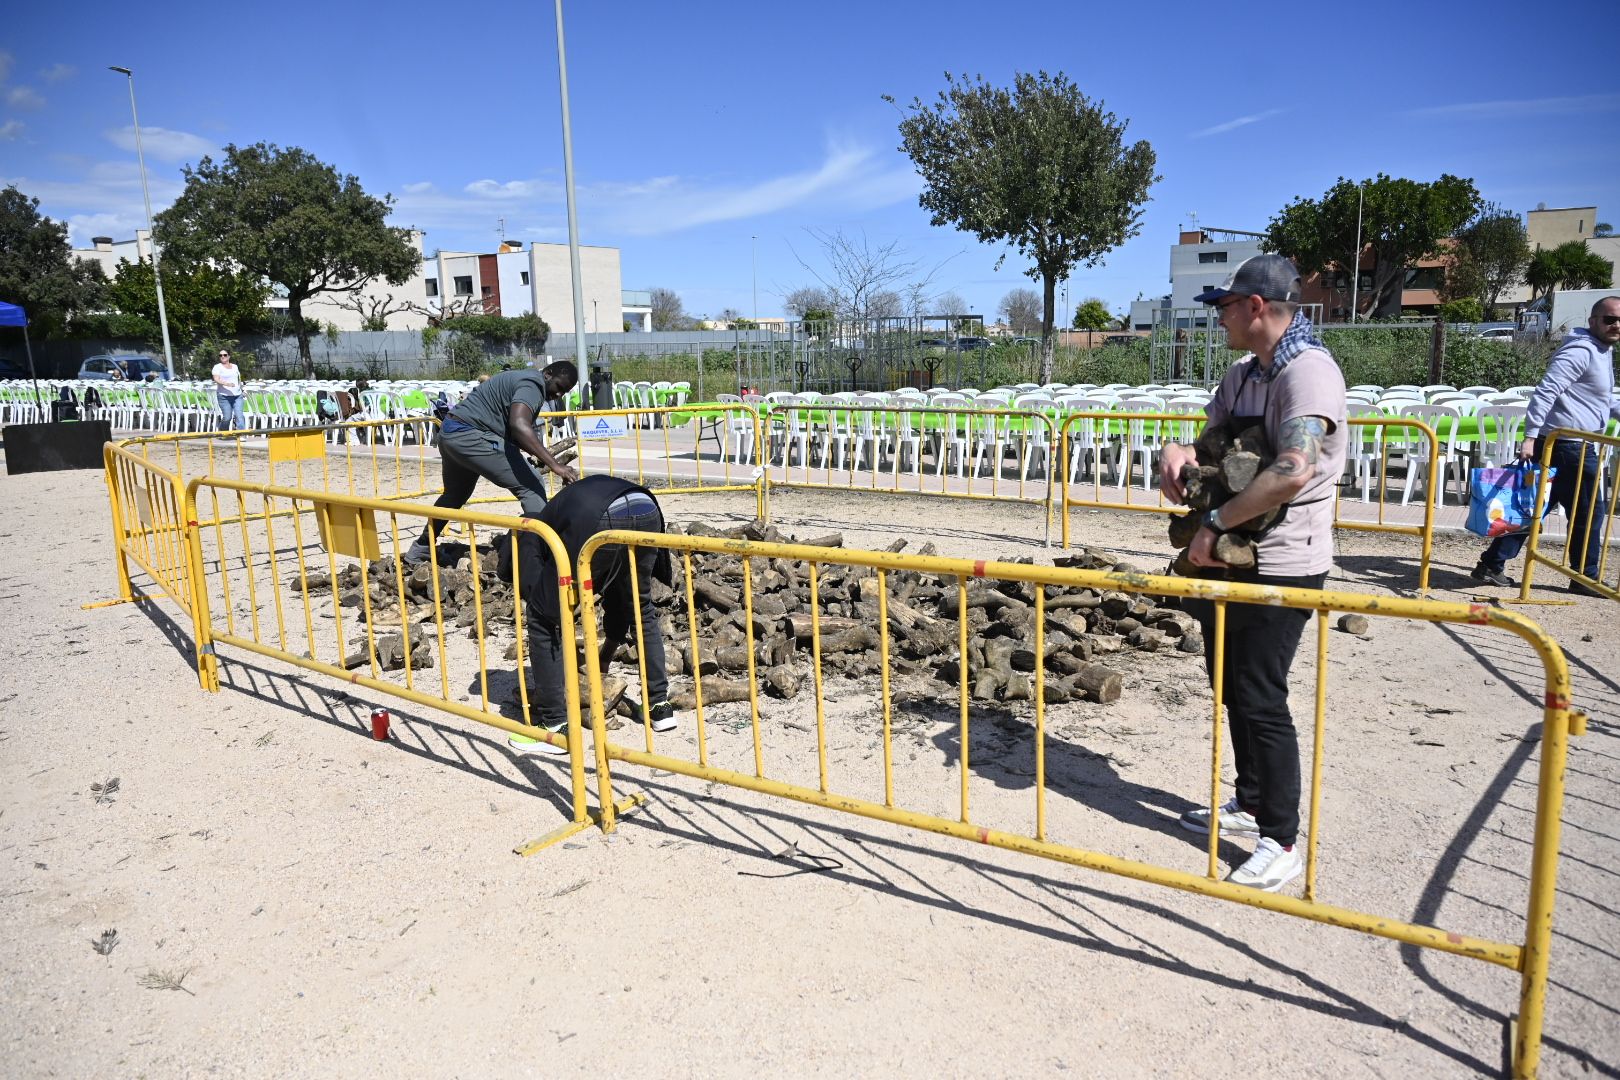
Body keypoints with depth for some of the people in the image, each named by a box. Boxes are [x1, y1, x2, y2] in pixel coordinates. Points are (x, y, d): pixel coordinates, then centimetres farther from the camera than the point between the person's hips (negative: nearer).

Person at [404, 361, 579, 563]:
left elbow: (513, 430, 22)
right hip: (470, 435, -11)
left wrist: (542, 457, 7)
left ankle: (420, 550, 47)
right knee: (530, 485, -14)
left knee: (455, 495, 30)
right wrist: (554, 465, -38)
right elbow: (519, 425, -32)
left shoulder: (522, 379, 19)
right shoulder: (533, 384, -12)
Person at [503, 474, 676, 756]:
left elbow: (539, 604, 19)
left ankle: (555, 726, 16)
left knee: (543, 617, 14)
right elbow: (621, 599, 46)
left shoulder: (529, 537, 28)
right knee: (640, 608, 31)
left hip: (596, 522, -6)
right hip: (647, 511, 6)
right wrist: (603, 663, 55)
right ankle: (660, 706, 34)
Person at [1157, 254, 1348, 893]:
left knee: (1260, 699, -4)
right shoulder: (1242, 376, 11)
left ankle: (1282, 845, 11)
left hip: (1281, 565, -9)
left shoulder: (1308, 372, -19)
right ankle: (1250, 804, 35)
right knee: (1230, 684, 18)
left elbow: (1292, 472, -31)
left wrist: (1215, 524, -23)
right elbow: (1211, 444, 18)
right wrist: (1178, 452, -6)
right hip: (1231, 557, 10)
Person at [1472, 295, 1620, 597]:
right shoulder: (1581, 351, -13)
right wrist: (1530, 437, -27)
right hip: (1568, 445, -10)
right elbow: (1545, 391, -22)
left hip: (1576, 447, 10)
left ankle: (1492, 565, 10)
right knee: (1589, 512, 1)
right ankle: (1586, 578, 13)